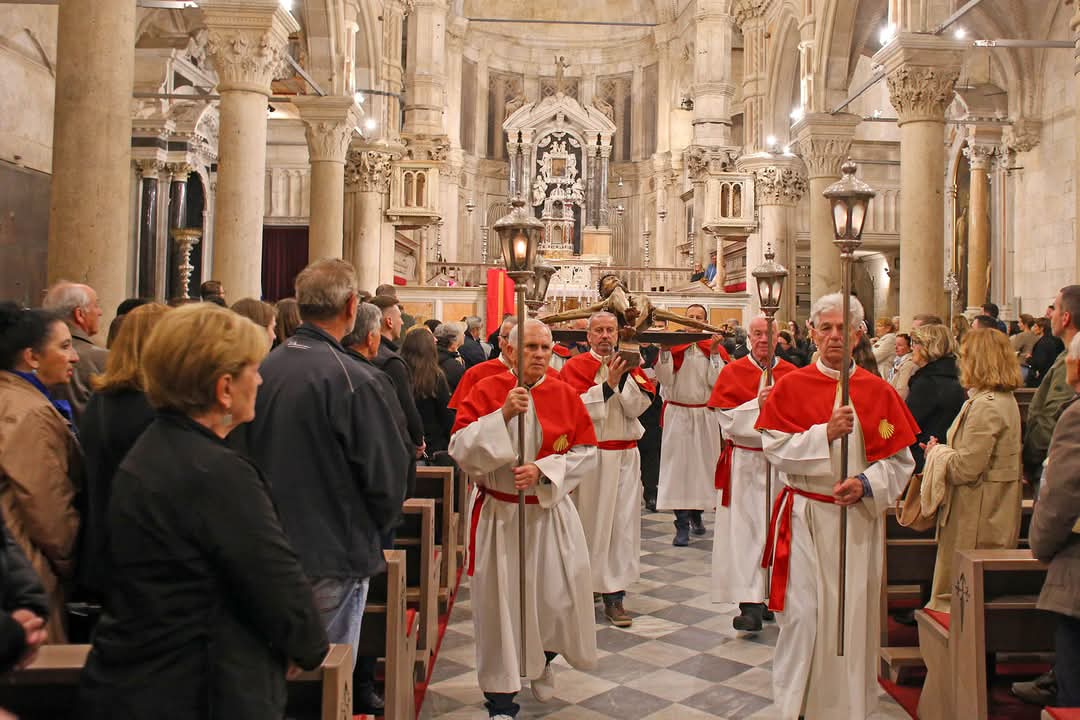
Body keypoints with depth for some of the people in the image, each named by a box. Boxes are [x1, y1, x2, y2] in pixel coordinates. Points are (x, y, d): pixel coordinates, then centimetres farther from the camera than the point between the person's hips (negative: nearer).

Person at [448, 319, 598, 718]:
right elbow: (461, 449, -13)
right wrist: (503, 415, -24)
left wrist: (544, 470, -16)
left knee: (558, 598, 7)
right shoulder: (487, 391, -5)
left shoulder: (566, 395, 0)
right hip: (498, 516, -2)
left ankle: (543, 660, 41)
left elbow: (587, 454, -2)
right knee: (500, 602, 1)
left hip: (552, 514, 2)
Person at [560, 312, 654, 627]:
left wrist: (626, 376, -14)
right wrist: (609, 382, -17)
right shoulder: (575, 366, -1)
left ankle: (614, 596, 8)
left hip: (624, 456, 3)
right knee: (588, 520, 3)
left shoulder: (629, 367, 9)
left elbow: (637, 407, -3)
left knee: (622, 523, 2)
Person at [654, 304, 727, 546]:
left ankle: (697, 514, 27)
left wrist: (714, 353, -14)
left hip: (705, 415, 1)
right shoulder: (673, 346, 0)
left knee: (702, 463, 8)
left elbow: (716, 382, -9)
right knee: (678, 464, -4)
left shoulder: (715, 349, 2)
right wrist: (664, 350, -18)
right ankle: (682, 524, -2)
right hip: (677, 414, -1)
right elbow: (664, 379, -9)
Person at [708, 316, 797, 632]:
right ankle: (751, 605, -3)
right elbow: (726, 418, -7)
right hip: (744, 464, -2)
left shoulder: (791, 373, 7)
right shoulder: (733, 372, 1)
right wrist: (757, 404, -18)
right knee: (746, 531, -6)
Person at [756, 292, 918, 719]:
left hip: (859, 519, 2)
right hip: (805, 518, -1)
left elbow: (900, 460, 2)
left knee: (854, 615, 7)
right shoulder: (791, 386, -1)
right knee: (804, 613, -1)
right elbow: (775, 448, -8)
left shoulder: (878, 391, 3)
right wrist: (825, 433, -20)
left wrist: (866, 484, -15)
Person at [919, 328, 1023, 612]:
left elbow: (966, 468, -23)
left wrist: (936, 451, -7)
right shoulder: (1005, 400, 10)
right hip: (997, 512, 10)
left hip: (977, 517, -10)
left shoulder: (985, 406, -22)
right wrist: (943, 449, 7)